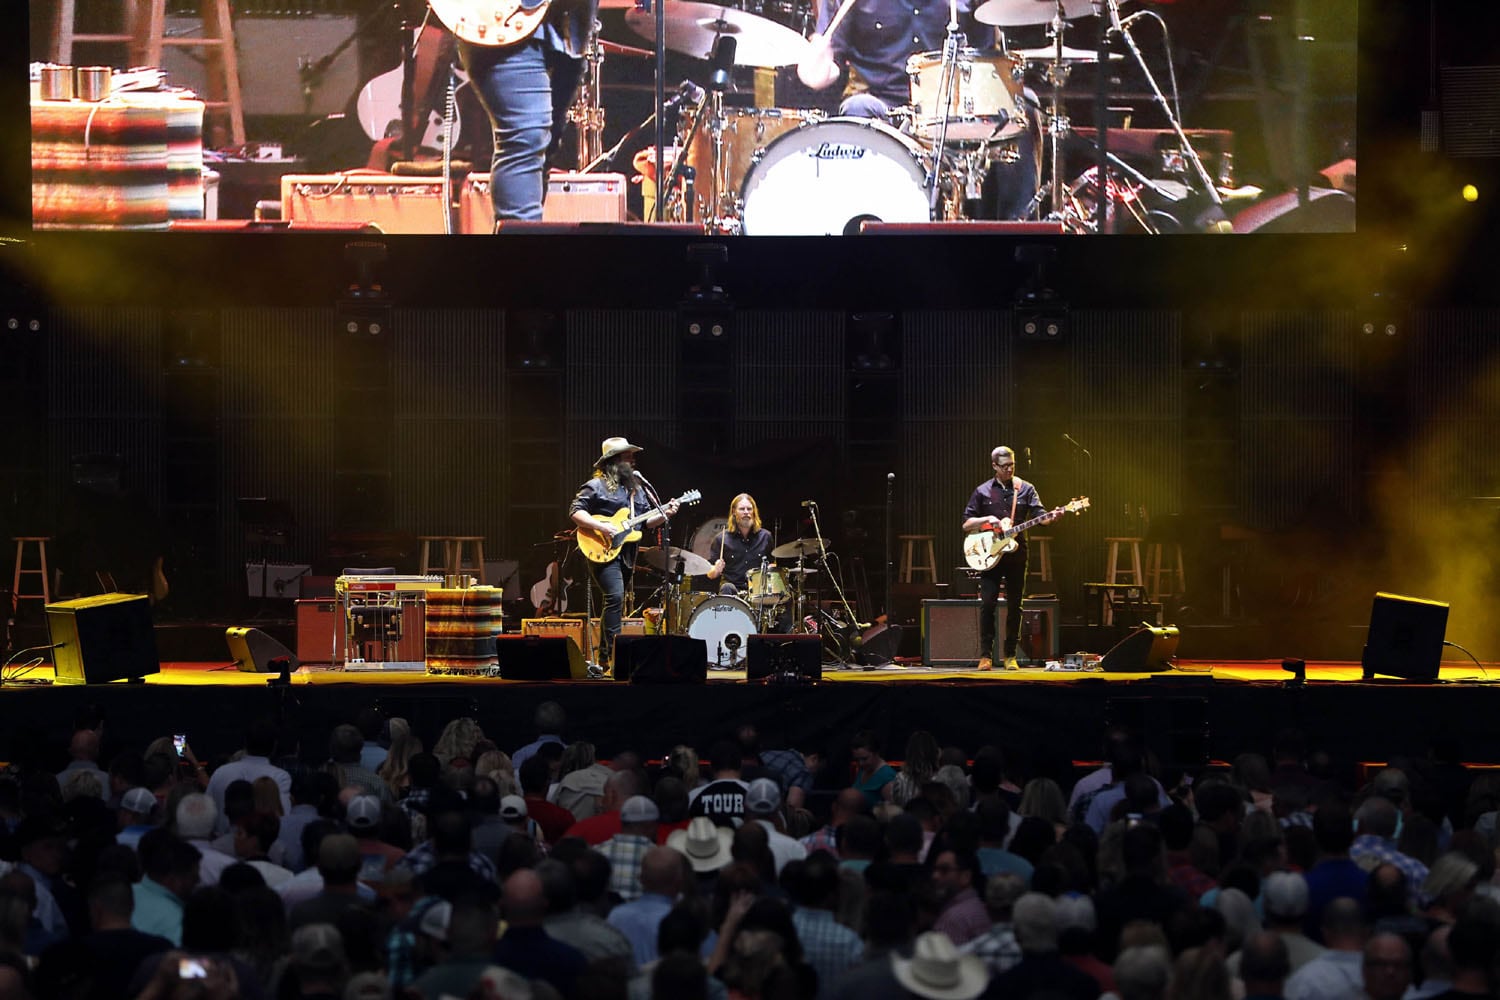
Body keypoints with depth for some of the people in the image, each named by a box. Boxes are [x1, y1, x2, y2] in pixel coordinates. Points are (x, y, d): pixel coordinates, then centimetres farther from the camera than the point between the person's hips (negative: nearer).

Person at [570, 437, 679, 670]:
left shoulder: (636, 488, 20)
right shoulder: (597, 486, -4)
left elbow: (646, 520, 21)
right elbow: (576, 511, -11)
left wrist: (665, 514, 3)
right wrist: (601, 527, -22)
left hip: (627, 553, 8)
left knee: (616, 602, 9)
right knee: (615, 597, -21)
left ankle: (606, 655, 14)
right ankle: (610, 654, -22)